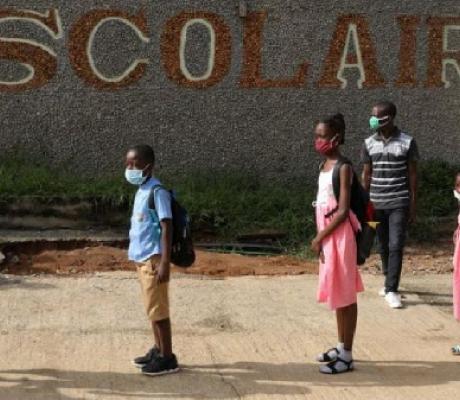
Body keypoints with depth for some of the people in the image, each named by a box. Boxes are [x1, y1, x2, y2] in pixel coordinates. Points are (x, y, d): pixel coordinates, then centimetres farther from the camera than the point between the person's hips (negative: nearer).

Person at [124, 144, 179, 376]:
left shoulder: (157, 192, -16)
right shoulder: (142, 191, 13)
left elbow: (167, 228, -19)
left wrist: (164, 263, -23)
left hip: (153, 259, -9)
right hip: (142, 259, 9)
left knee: (158, 309, -4)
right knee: (151, 308, 16)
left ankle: (167, 358, 4)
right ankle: (158, 350, 26)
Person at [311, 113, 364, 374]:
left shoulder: (343, 168, -14)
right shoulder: (326, 165, 12)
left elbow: (343, 211, -18)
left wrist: (319, 237, -15)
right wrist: (321, 237, 11)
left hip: (339, 237, -9)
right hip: (329, 237, 9)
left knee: (345, 294, -2)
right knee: (338, 293, 16)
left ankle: (347, 356, 4)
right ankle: (342, 347, 26)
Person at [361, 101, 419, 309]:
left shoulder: (407, 142, -5)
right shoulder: (369, 143, 2)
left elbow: (412, 175, -1)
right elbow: (366, 175, 7)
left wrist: (413, 205, -2)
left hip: (399, 203, -3)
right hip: (377, 203, 3)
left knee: (396, 246, -8)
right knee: (383, 246, 11)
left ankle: (391, 290, -5)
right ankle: (388, 280, 29)